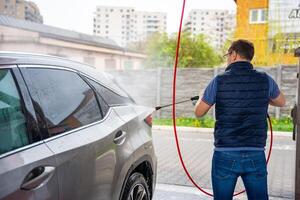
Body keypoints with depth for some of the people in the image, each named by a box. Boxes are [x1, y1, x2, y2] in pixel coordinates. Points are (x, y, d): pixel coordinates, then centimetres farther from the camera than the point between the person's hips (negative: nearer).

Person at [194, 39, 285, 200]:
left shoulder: (219, 81, -7)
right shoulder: (265, 80, -1)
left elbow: (198, 112, 4)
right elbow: (281, 102, 20)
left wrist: (202, 96, 24)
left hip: (225, 155, -1)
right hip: (256, 156, 2)